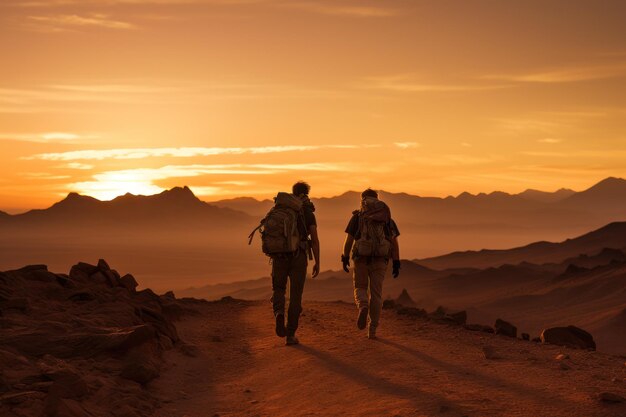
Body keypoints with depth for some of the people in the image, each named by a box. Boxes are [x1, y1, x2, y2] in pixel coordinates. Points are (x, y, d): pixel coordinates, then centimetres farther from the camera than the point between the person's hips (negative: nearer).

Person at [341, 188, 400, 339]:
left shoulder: (357, 217, 3)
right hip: (380, 260, 2)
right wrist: (396, 264, 4)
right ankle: (372, 330, 7)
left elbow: (349, 240, -2)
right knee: (376, 294, 9)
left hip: (361, 259, -2)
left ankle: (363, 307, -20)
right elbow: (394, 242, 3)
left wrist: (345, 259, 9)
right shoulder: (387, 218, 9)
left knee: (360, 289, 14)